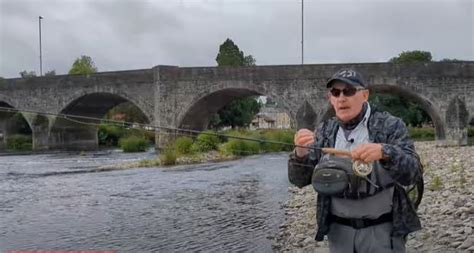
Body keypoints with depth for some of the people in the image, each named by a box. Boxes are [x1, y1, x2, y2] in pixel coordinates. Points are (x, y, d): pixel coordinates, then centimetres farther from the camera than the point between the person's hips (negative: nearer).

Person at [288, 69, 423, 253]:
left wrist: (384, 152, -36)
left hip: (382, 229, -3)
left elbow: (413, 173, -17)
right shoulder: (325, 131, 3)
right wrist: (300, 152, -23)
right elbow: (300, 179, -2)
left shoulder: (390, 126, -7)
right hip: (339, 230, 3)